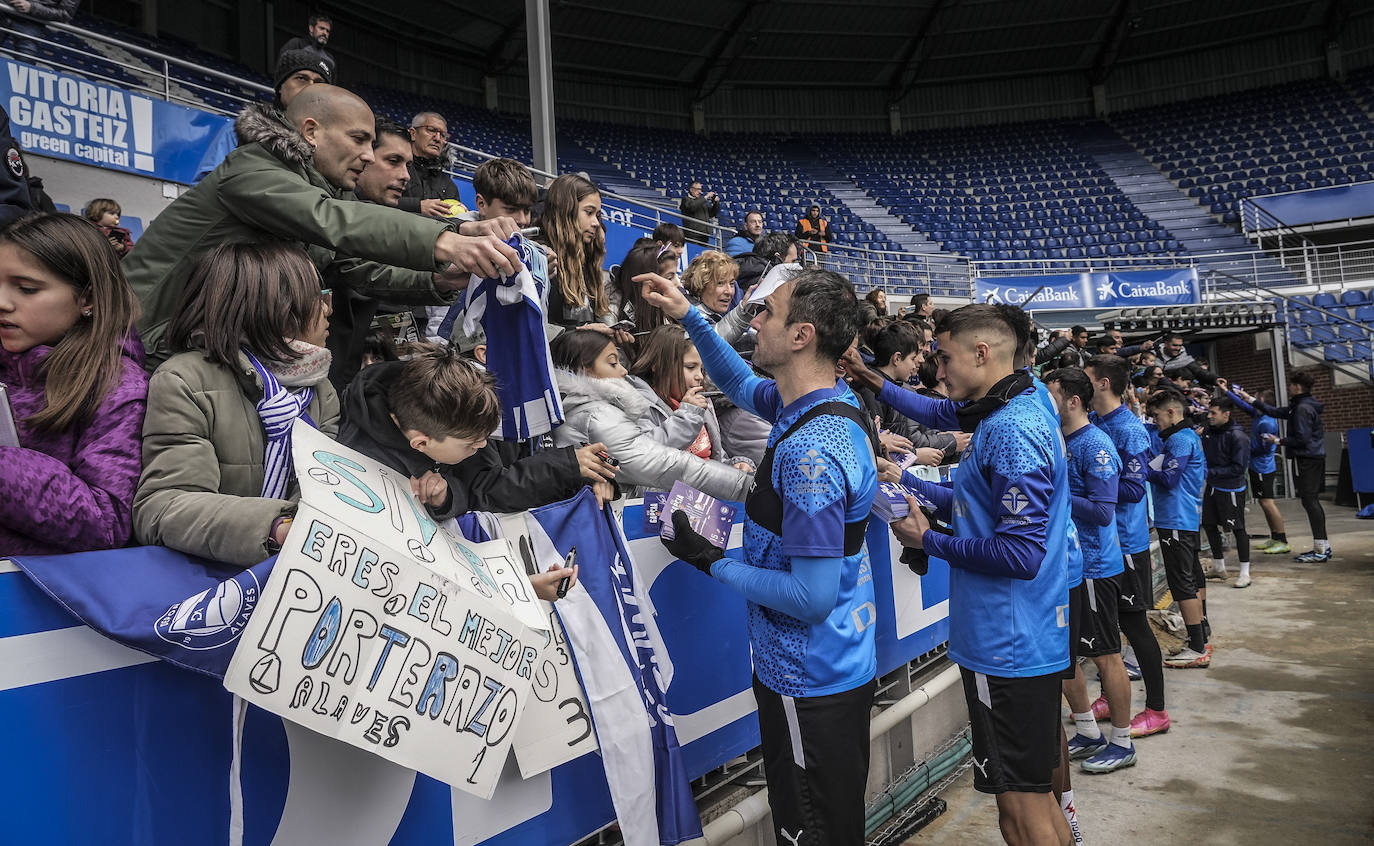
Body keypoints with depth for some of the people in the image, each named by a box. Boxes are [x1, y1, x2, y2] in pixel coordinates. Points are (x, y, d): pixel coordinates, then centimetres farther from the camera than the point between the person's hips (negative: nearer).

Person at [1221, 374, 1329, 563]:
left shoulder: (1303, 408, -16)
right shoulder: (1298, 406, 15)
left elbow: (1302, 439, -19)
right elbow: (1277, 412, 23)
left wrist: (1279, 441, -5)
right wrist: (1250, 399, 24)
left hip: (1309, 459, -10)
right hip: (1314, 457, 10)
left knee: (1309, 500, -9)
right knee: (1311, 501, 13)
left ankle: (1321, 551, -9)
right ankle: (1323, 546, 18)